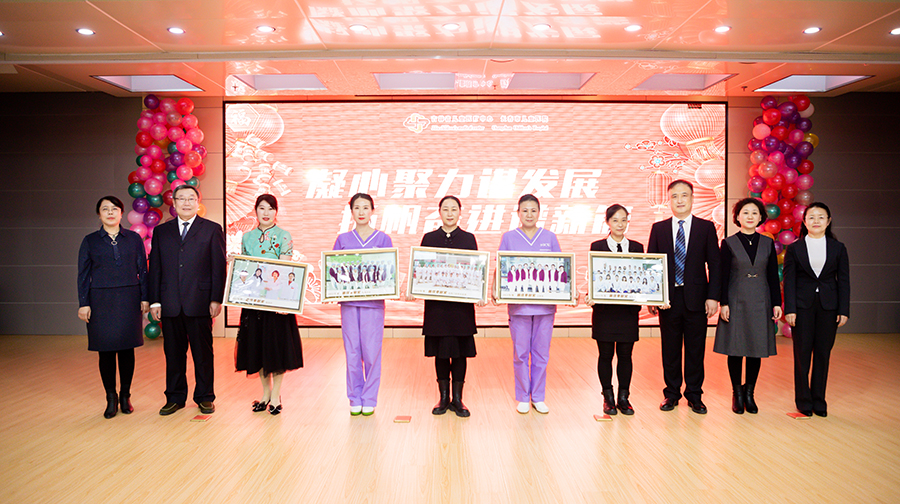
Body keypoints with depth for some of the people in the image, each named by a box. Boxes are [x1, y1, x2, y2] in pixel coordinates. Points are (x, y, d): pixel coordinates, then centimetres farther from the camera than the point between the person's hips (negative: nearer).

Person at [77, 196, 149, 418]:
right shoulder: (90, 241, 6)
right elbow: (83, 275, 5)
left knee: (127, 348, 4)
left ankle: (125, 396, 17)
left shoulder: (134, 239, 7)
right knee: (105, 350, 1)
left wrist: (144, 298, 1)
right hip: (101, 300, 0)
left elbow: (142, 270, 7)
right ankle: (111, 398, 13)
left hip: (128, 299, 0)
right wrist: (83, 304, -1)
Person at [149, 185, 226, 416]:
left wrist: (216, 299, -7)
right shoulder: (161, 231, 12)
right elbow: (155, 268, 10)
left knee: (203, 353, 6)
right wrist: (154, 301, 3)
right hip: (170, 305, 3)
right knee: (173, 353, 9)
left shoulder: (212, 230, 4)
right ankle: (175, 398, 22)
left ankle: (205, 397, 18)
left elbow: (219, 267, -1)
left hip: (200, 304, -2)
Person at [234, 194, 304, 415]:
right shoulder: (247, 237, 11)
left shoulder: (284, 236, -2)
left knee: (276, 343, -1)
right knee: (256, 343, 7)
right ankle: (266, 392, 21)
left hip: (276, 297, -4)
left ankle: (276, 395, 10)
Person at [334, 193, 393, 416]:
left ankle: (369, 400, 13)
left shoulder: (383, 239, 4)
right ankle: (354, 399, 18)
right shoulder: (342, 239, 10)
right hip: (348, 301, 2)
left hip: (373, 302, -2)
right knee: (352, 351, 5)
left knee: (371, 351, -1)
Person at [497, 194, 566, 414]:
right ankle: (522, 398, 17)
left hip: (545, 304, 1)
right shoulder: (508, 237, 5)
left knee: (541, 353, 6)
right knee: (520, 353, 3)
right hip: (518, 303, -1)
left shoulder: (550, 237, 8)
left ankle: (538, 397, 19)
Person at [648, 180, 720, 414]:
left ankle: (694, 395, 20)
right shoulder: (659, 228, 6)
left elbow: (714, 264, 1)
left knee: (696, 349, 6)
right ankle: (671, 394, 21)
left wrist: (713, 296, -7)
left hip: (696, 298, -1)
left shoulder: (706, 227, 3)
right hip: (668, 298, 1)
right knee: (670, 349, 8)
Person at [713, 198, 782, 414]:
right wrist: (723, 303, -9)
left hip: (760, 302, 3)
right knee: (735, 349, 2)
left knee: (757, 349, 5)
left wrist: (777, 303, 3)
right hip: (736, 301, -2)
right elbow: (723, 276, -3)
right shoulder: (729, 243, -1)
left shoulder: (767, 243, 7)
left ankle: (749, 392, 19)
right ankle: (737, 394, 15)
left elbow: (773, 276, 8)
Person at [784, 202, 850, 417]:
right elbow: (789, 280, 0)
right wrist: (789, 309, -8)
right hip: (802, 305, -1)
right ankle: (803, 400, 14)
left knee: (823, 353, 6)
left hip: (828, 306, 1)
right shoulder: (794, 248, 3)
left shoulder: (838, 248, 7)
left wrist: (844, 310, -1)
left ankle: (819, 400, 17)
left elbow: (843, 281, 5)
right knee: (802, 353, 2)